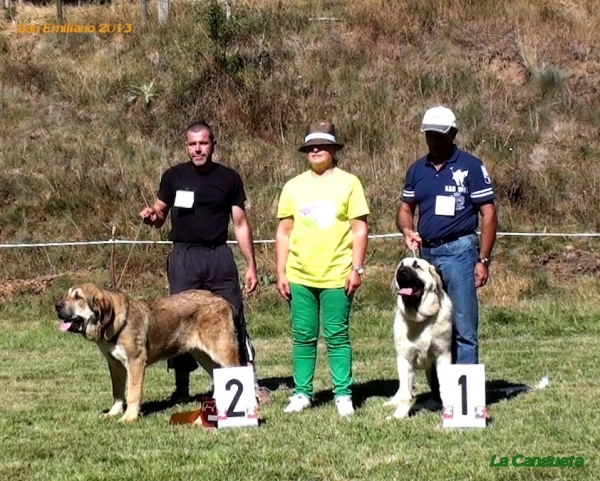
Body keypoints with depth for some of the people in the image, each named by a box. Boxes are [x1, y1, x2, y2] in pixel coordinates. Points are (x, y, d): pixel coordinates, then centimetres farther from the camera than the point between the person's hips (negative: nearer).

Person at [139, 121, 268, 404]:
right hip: (183, 256, 0)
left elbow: (240, 224, 6)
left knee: (234, 318, -2)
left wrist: (251, 266, 3)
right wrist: (151, 216, -13)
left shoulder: (229, 178, 3)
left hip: (219, 256, 0)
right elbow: (160, 215, 12)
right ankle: (181, 388, 13)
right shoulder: (174, 176, 4)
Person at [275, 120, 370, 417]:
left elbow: (360, 229, 0)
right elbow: (284, 232, 11)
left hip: (336, 276, -3)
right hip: (299, 277, 3)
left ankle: (343, 395, 8)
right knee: (303, 337, 7)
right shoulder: (293, 186, 9)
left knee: (337, 337, 1)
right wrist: (281, 273, 5)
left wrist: (357, 269, -7)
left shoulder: (348, 183, 2)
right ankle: (301, 394, 14)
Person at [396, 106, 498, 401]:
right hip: (426, 253, 6)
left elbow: (488, 214, -4)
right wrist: (407, 230, -4)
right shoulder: (417, 170, 12)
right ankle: (438, 394, 17)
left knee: (463, 327, -7)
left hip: (459, 251, -6)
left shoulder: (470, 167, -3)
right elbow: (405, 208, 19)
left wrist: (483, 260, -10)